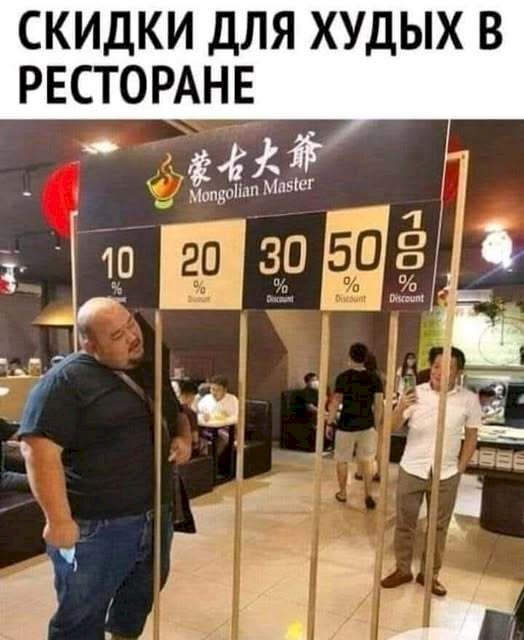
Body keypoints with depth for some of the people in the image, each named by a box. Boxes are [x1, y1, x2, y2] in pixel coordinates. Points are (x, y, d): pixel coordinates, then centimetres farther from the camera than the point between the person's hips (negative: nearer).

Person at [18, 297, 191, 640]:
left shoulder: (150, 372, 8)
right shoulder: (66, 380, -16)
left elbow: (177, 417, 21)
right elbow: (39, 449, -22)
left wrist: (184, 438, -1)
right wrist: (58, 519, -25)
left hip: (155, 517, 7)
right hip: (95, 526, -7)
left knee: (140, 599, 25)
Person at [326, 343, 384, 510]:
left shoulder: (343, 377, -9)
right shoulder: (375, 378, -2)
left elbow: (335, 402, -9)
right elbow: (379, 404, -1)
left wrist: (330, 423, 0)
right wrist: (376, 425, 10)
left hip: (346, 425, -2)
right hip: (367, 425, 2)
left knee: (342, 460, 14)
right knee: (367, 460, 15)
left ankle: (342, 493, 24)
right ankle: (368, 495, 10)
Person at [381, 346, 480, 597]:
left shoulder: (469, 399, -6)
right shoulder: (415, 393, -9)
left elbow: (471, 437, 6)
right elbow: (391, 428, -12)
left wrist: (459, 469, 2)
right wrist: (400, 409, -32)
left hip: (446, 475, 0)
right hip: (411, 470, 0)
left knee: (438, 527, 14)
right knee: (404, 523, 11)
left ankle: (430, 574, 32)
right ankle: (402, 569, 30)